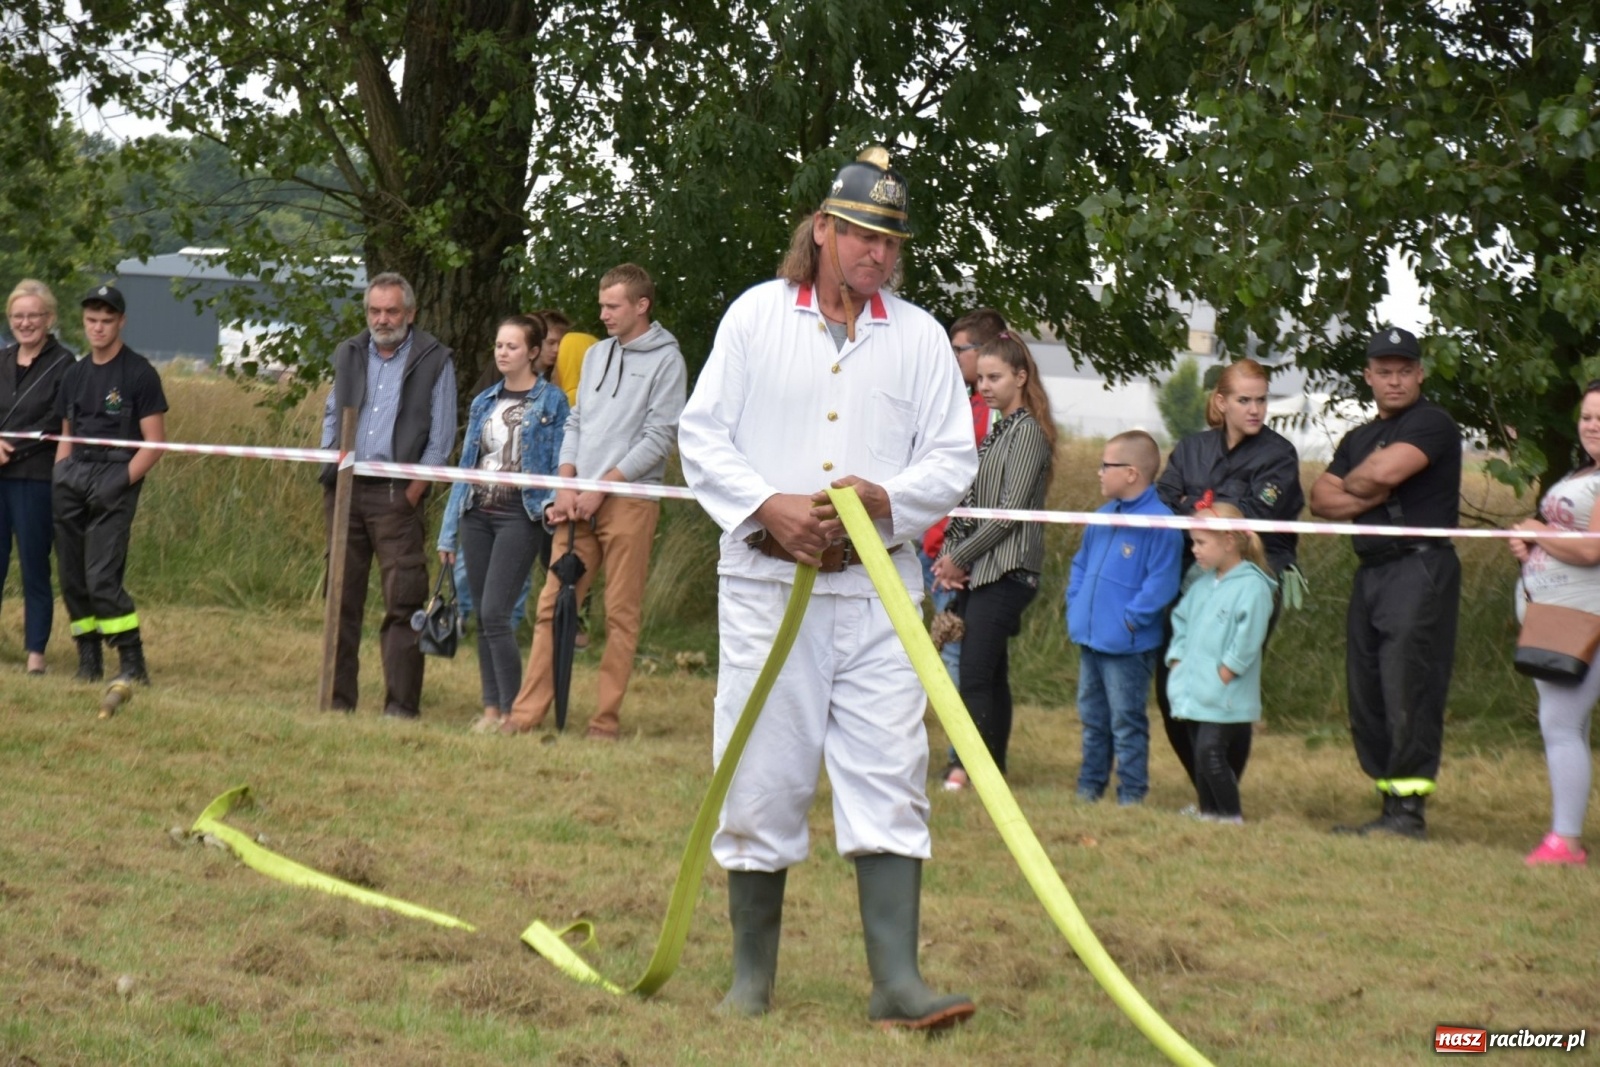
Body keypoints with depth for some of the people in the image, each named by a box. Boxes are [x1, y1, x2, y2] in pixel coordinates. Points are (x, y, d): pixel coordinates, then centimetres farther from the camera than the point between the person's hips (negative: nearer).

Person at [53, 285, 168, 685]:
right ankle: (88, 661, 13)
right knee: (72, 577, 4)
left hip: (115, 477, -6)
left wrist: (121, 483, -14)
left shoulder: (139, 373, -2)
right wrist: (59, 481, 7)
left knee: (102, 577, -15)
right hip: (74, 478, 6)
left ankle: (133, 664, -9)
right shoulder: (74, 375, 16)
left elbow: (154, 443, -5)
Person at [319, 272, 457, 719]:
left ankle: (401, 702, -7)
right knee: (342, 595, 6)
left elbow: (441, 437, -1)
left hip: (396, 494, -4)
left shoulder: (434, 360, 1)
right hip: (345, 490, 4)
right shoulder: (349, 355, 14)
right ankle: (338, 696, 11)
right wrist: (330, 466, 8)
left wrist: (412, 492, -8)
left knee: (403, 599, -8)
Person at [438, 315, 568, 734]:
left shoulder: (551, 402, -1)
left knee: (495, 614, -14)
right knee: (482, 616, 6)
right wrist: (449, 530, 13)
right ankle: (491, 708, 12)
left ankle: (512, 710, -8)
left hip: (520, 515, -6)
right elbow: (466, 464, 16)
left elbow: (561, 464, -3)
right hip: (477, 513, 6)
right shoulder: (484, 403, 14)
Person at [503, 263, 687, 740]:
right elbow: (576, 423, 18)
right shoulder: (597, 355, 17)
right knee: (553, 605, 1)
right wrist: (566, 487, 3)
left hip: (629, 500, -6)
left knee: (621, 613, -2)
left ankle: (607, 718, 1)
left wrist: (600, 488, -11)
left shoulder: (666, 360, -2)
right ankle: (528, 711, 2)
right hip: (580, 502, 6)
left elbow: (658, 438, -8)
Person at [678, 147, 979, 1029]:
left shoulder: (918, 336, 8)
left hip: (877, 590, 1)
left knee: (889, 780, -6)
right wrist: (768, 506, -13)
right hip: (767, 583, -1)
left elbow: (953, 459, 6)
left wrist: (888, 499, -14)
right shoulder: (757, 316, 4)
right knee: (762, 779, 3)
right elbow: (702, 435, 2)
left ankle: (896, 982, -8)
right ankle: (751, 975, 15)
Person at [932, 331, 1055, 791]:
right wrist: (949, 557, 2)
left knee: (976, 672, -16)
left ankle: (965, 767, -21)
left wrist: (960, 558, -9)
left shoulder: (1028, 432, -7)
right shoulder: (995, 430, 19)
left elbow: (1010, 511, -13)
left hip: (1007, 571, -9)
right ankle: (991, 769, 12)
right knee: (991, 674, 9)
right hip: (978, 571, 9)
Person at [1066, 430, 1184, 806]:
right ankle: (1089, 788, 26)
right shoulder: (1103, 517, 11)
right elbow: (1081, 564, 22)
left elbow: (1161, 584, -20)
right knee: (1093, 719, 17)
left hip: (1127, 645, -8)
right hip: (1090, 639, 8)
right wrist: (1075, 606, 11)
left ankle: (1131, 795, 5)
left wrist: (1131, 619, -19)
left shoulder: (1159, 521, -16)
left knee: (1126, 723, -2)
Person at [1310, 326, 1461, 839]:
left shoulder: (1432, 424, -4)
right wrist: (1366, 498, -7)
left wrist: (1352, 484, 2)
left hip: (1421, 570, -9)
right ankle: (1391, 808, 11)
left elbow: (1384, 471, -19)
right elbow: (1321, 498, 11)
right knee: (1366, 698, 7)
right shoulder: (1359, 438, 22)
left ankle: (1409, 811, -13)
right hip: (1370, 574, 9)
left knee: (1408, 693, -13)